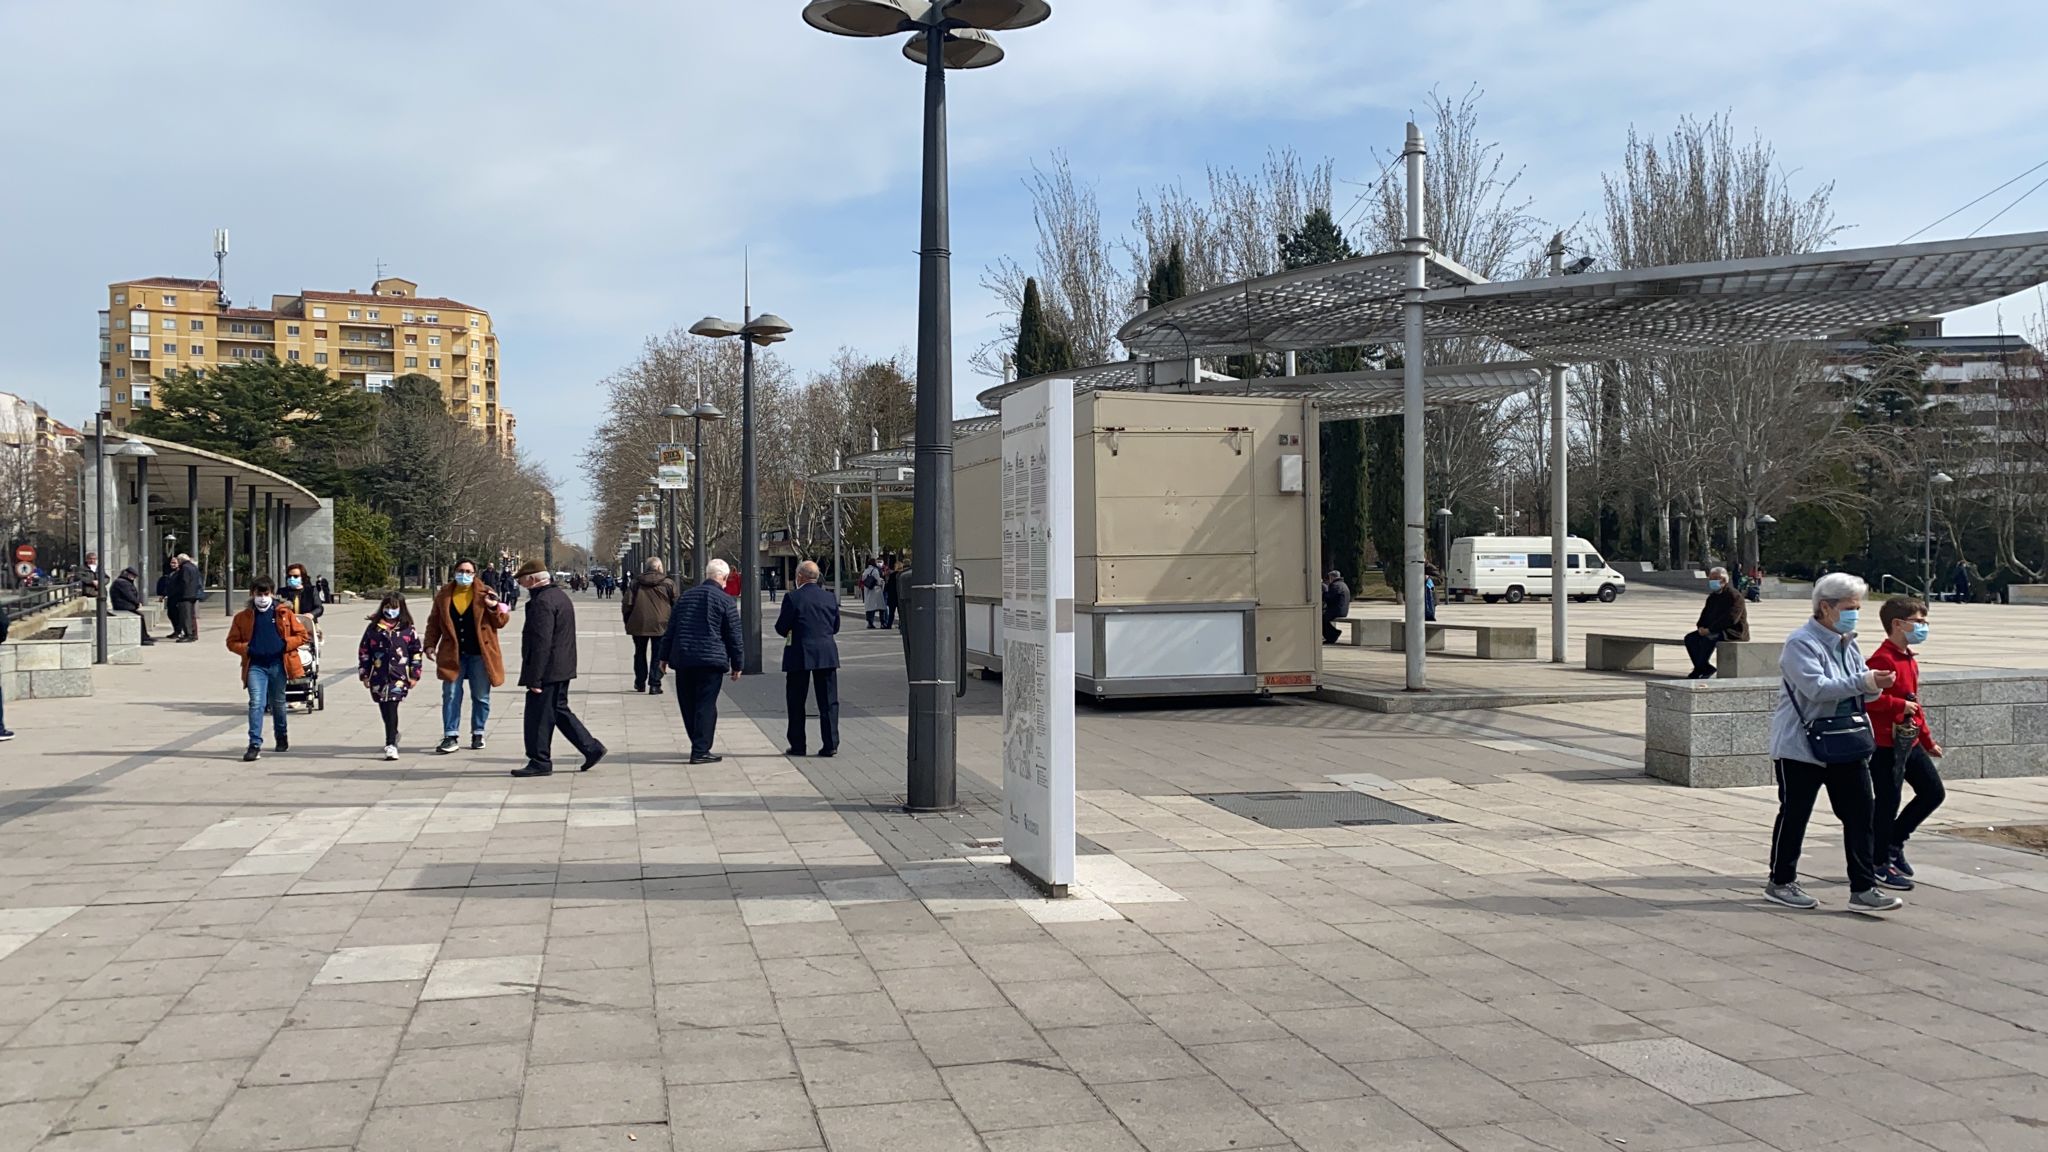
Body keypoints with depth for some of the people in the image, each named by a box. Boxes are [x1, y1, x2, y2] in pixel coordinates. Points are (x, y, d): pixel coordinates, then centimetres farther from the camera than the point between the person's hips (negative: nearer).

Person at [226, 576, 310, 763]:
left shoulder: (284, 614, 1)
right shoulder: (243, 617, 3)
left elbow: (303, 635, 3)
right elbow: (232, 642, 8)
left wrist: (286, 644, -12)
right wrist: (246, 649, -10)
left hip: (278, 664, 1)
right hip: (256, 666, -1)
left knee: (278, 703, 16)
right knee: (256, 703, -13)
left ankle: (282, 738, 35)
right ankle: (255, 744, -14)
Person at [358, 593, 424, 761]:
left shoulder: (407, 629, 4)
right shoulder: (373, 628, 7)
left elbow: (416, 652, 7)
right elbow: (363, 651, 10)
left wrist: (414, 675, 3)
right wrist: (364, 674, 7)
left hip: (399, 677, -3)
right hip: (379, 677, 3)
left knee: (391, 709, -13)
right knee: (385, 710, 9)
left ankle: (391, 744, -14)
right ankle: (393, 735, 31)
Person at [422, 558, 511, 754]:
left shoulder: (485, 593, 0)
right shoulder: (444, 594, 7)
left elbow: (500, 622, 0)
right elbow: (434, 623, 13)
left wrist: (494, 607, -18)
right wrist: (430, 644, 4)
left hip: (479, 654, -1)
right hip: (452, 654, 1)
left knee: (480, 697, 6)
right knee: (451, 695, 0)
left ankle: (478, 734, 19)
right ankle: (451, 736, 4)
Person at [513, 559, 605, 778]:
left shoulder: (542, 601, -18)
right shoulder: (560, 595, 15)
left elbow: (541, 643, -23)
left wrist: (534, 678, -21)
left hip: (547, 670, -10)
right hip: (562, 668, 10)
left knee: (538, 717, -1)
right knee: (559, 711, 17)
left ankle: (540, 762, 6)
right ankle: (591, 748, 14)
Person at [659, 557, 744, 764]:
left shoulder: (685, 597, 13)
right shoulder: (726, 601, -3)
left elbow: (671, 629, 15)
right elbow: (734, 636, -2)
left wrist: (665, 656, 21)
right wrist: (737, 664, 5)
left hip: (682, 659, 5)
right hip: (710, 660, -5)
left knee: (688, 705, 13)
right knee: (706, 706, -2)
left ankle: (700, 746, 22)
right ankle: (700, 751, -5)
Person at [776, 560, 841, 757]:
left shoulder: (793, 597, -9)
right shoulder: (831, 597, 4)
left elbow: (781, 628, -6)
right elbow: (835, 627, 11)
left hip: (800, 655, -3)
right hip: (827, 655, 3)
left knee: (796, 703, 8)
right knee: (829, 702, 6)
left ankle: (797, 746, 11)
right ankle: (830, 745, 3)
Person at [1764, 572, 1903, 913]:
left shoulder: (1847, 642, 12)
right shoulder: (1801, 642, -14)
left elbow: (1861, 689, 15)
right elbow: (1816, 688, -27)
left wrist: (1876, 684, -8)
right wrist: (1862, 682, -30)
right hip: (1800, 747, -7)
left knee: (1860, 813, 2)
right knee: (1794, 815, 4)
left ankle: (1863, 889, 7)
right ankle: (1780, 882, 18)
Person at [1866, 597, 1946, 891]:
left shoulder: (1910, 659, 14)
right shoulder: (1883, 659, -17)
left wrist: (1927, 740, 24)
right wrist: (1901, 705, -20)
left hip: (1909, 742, 10)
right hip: (1886, 743, -10)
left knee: (1934, 792, 13)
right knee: (1887, 801, -2)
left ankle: (1893, 842, 25)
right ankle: (1880, 863, 10)